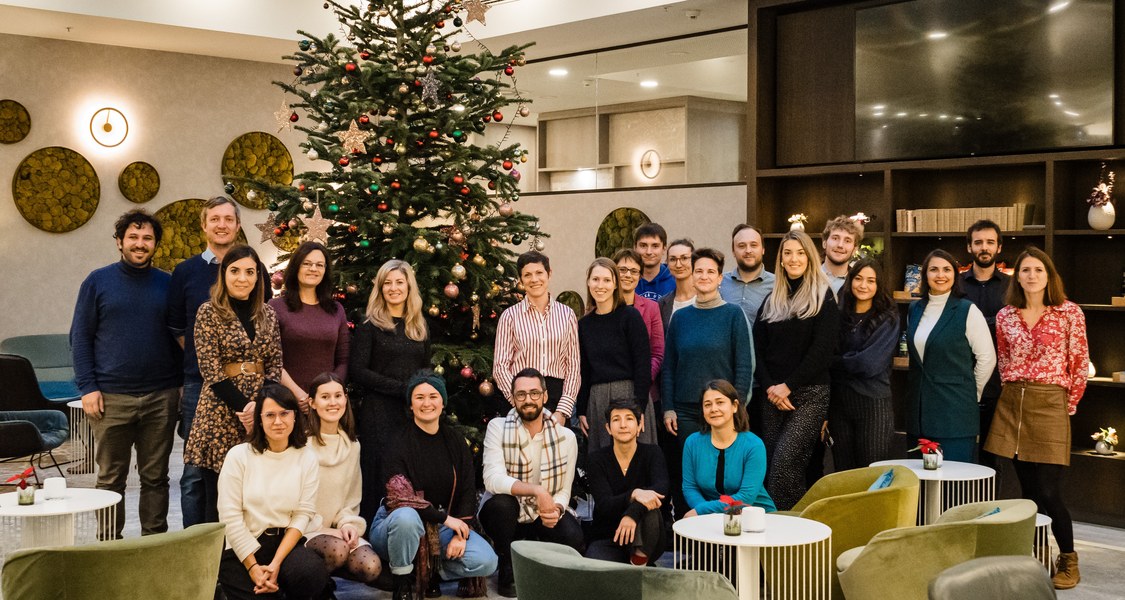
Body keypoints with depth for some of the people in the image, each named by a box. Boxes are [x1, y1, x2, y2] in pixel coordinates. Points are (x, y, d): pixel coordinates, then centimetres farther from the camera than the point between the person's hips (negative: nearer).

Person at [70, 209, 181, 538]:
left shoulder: (167, 284, 8)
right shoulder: (97, 282, 3)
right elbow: (80, 337, 3)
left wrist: (181, 382, 3)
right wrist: (88, 387, -6)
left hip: (161, 397, 2)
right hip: (112, 398, -1)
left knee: (156, 476, 8)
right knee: (111, 477, 6)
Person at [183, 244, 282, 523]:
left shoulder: (267, 313, 10)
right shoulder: (209, 312, -2)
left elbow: (276, 363, 8)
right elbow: (211, 371, -8)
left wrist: (259, 404, -7)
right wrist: (241, 406, -14)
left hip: (262, 406, 4)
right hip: (222, 412, -4)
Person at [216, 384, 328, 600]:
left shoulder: (307, 458, 2)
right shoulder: (239, 455, -5)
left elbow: (303, 514, -3)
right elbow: (230, 517, -8)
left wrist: (276, 563, -16)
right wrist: (253, 568, -14)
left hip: (285, 542, 2)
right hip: (241, 549, -2)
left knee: (314, 575, -28)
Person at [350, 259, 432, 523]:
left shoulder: (420, 327, 14)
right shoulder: (370, 326, 0)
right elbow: (357, 371, -8)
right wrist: (402, 388, -12)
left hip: (414, 413, 4)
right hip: (379, 412, -4)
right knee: (380, 478, -3)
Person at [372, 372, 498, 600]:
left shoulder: (455, 441, 2)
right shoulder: (400, 442, -13)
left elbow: (468, 490, 0)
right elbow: (399, 496, -21)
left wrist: (460, 534, -13)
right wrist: (445, 518, -19)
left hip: (444, 525, 4)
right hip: (402, 523, -4)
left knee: (486, 562, -19)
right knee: (406, 517, -40)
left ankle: (430, 571, 6)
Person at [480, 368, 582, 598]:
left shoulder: (566, 437, -6)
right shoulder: (498, 427, -13)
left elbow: (564, 491, -6)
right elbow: (493, 479, -26)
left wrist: (556, 509, -29)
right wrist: (536, 490, -39)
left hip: (542, 517, 2)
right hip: (505, 515, -2)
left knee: (573, 537, -28)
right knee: (502, 502, -35)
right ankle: (507, 571, -8)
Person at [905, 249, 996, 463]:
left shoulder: (967, 311, -6)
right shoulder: (914, 310, 11)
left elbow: (987, 358, -4)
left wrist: (969, 394, 2)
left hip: (956, 412, -5)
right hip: (919, 410, 5)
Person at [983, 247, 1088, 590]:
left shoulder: (1069, 313, -3)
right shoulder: (1005, 316, 7)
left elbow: (1080, 365, 0)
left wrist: (1068, 405, 1)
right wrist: (1012, 392, 11)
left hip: (1050, 405, -4)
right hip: (1012, 405, 4)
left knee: (1048, 493, -6)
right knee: (1027, 489, 9)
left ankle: (1068, 562, 12)